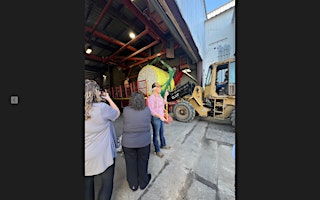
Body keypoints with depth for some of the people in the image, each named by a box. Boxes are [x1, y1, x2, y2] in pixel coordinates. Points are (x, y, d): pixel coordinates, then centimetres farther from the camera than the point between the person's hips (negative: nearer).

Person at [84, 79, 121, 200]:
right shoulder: (102, 108, -23)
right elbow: (117, 113, -6)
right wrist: (108, 99, 2)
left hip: (87, 159, 6)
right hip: (102, 157, -6)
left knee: (87, 190, 27)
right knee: (103, 190, 18)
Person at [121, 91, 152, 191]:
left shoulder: (126, 110, -15)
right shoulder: (147, 110, -15)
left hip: (128, 143, 1)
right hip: (144, 142, 0)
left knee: (131, 164, 23)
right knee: (143, 162, 23)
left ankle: (133, 185, 46)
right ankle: (143, 183, 46)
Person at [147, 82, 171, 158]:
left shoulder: (159, 96, 5)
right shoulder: (151, 97, -20)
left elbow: (163, 104, 18)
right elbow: (151, 110, -23)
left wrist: (165, 95, 11)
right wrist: (160, 116, -28)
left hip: (161, 117, 9)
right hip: (155, 118, -8)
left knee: (162, 132, 24)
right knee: (156, 134, 9)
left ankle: (163, 145, 47)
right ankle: (157, 150, 29)